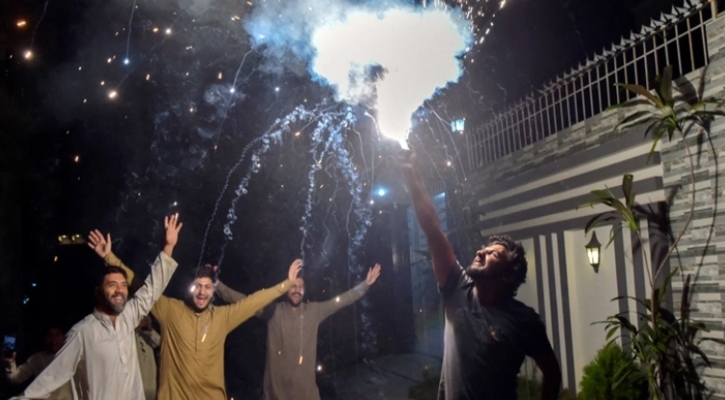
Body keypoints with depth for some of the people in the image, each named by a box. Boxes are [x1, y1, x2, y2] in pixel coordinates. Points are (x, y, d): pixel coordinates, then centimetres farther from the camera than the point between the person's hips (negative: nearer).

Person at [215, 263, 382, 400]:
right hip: (276, 384, -1)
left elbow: (342, 300, 8)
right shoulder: (273, 311, 2)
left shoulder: (314, 311, 6)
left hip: (305, 384, 1)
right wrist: (217, 284, -10)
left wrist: (365, 284, 5)